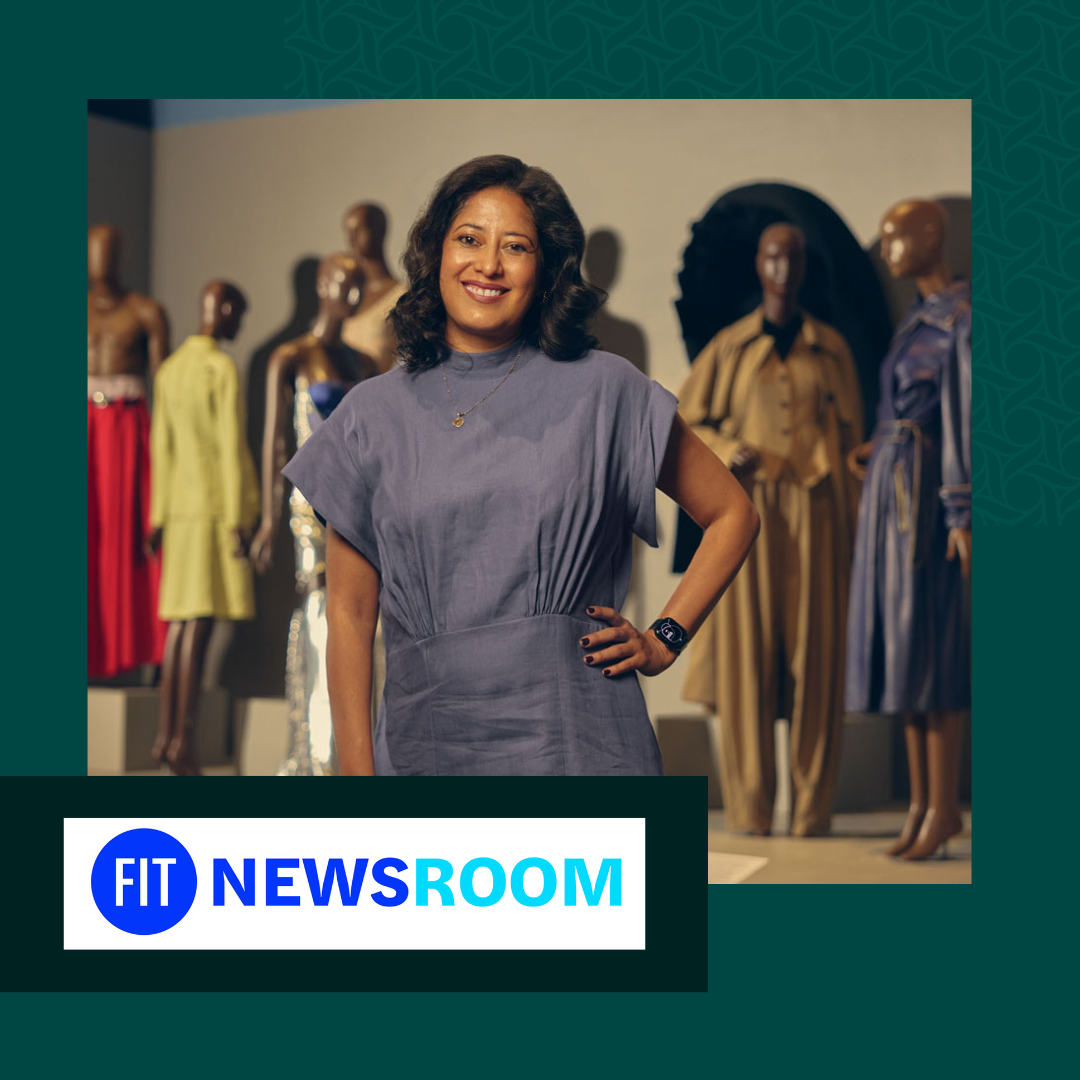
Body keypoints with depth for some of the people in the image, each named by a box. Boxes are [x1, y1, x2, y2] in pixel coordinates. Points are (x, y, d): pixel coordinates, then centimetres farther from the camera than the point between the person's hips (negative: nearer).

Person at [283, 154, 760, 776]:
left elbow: (733, 515, 12)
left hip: (577, 746, -1)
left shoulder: (604, 391, 3)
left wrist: (662, 641, 3)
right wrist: (357, 771, 1)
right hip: (428, 744, 1)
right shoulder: (374, 416, 7)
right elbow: (350, 613, 6)